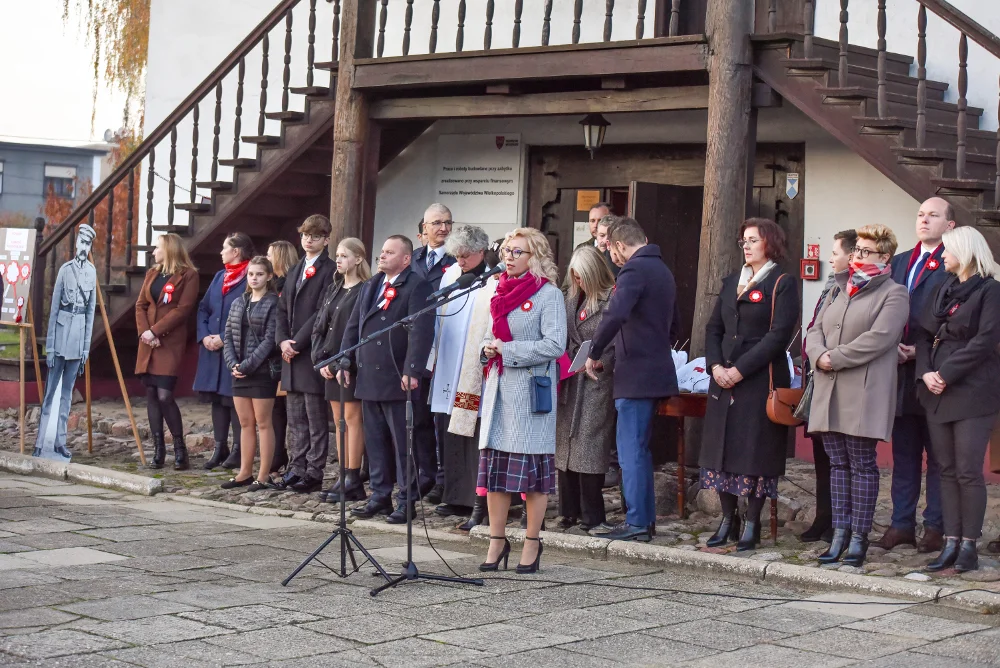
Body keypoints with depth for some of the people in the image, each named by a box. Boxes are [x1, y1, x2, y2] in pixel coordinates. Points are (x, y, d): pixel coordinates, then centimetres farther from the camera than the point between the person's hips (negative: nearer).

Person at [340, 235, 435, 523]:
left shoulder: (416, 287, -8)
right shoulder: (370, 287, 17)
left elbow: (421, 332, -17)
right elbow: (353, 327, 18)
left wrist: (411, 371, -23)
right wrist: (345, 363, 9)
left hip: (397, 380, -7)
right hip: (368, 378, 7)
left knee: (402, 443, -1)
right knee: (375, 442, 12)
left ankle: (407, 501, 5)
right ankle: (380, 496, 19)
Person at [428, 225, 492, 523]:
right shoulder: (450, 275, 13)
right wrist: (433, 357, 11)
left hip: (476, 373, -6)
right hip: (447, 372, 6)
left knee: (476, 439, -5)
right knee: (449, 437, 10)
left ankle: (480, 504, 0)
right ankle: (456, 497, 18)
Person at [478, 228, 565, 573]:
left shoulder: (549, 295, -6)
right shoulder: (502, 292, 15)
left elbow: (554, 345, -15)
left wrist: (507, 349, -15)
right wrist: (488, 348, 0)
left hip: (531, 390, -6)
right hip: (499, 388, 7)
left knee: (532, 466, -1)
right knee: (494, 465, 6)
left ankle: (532, 542, 9)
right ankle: (497, 540, 15)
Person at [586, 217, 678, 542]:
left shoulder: (634, 270, -14)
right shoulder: (662, 269, 17)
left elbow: (615, 315, -28)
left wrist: (594, 353, -17)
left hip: (636, 374, -10)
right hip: (657, 370, 10)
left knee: (631, 450, -5)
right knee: (639, 449, 15)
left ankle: (636, 523, -3)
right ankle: (646, 519, 18)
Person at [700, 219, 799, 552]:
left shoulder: (782, 284, -4)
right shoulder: (731, 283, 17)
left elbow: (779, 335, -12)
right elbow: (714, 327, 14)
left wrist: (741, 369, -16)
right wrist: (715, 365, -4)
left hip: (760, 380, -6)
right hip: (724, 380, 6)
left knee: (755, 451, -4)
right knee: (722, 448, 6)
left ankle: (751, 525, 3)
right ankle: (728, 520, 15)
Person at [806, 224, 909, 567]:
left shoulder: (893, 294, -1)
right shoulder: (838, 290, 21)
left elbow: (878, 338, -14)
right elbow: (815, 330, 15)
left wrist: (834, 358, -15)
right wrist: (819, 355, -7)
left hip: (865, 393, -6)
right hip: (829, 391, 6)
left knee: (862, 465, -3)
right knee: (838, 464, 8)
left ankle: (859, 537, 1)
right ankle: (840, 533, 11)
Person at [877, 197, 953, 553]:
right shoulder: (899, 263, 17)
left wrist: (920, 350, -16)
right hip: (902, 372, 6)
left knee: (938, 457, 1)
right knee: (903, 454, 10)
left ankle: (935, 527, 6)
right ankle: (902, 524, 16)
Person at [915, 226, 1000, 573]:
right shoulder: (942, 290, 17)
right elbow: (923, 334, 12)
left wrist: (946, 374, -16)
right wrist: (926, 372, -5)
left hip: (972, 394, -7)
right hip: (937, 393, 7)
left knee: (969, 472, -5)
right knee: (947, 470, 6)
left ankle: (969, 545, 0)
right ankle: (950, 543, 9)